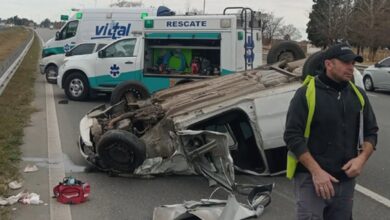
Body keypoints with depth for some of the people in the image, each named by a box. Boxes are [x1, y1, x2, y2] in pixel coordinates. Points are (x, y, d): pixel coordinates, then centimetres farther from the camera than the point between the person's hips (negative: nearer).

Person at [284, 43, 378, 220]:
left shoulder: (358, 95, 8)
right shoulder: (306, 94, -9)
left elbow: (371, 132, 15)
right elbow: (292, 136, -12)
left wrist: (362, 158, -5)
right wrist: (316, 171, -18)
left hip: (346, 180, 6)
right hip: (311, 178, -5)